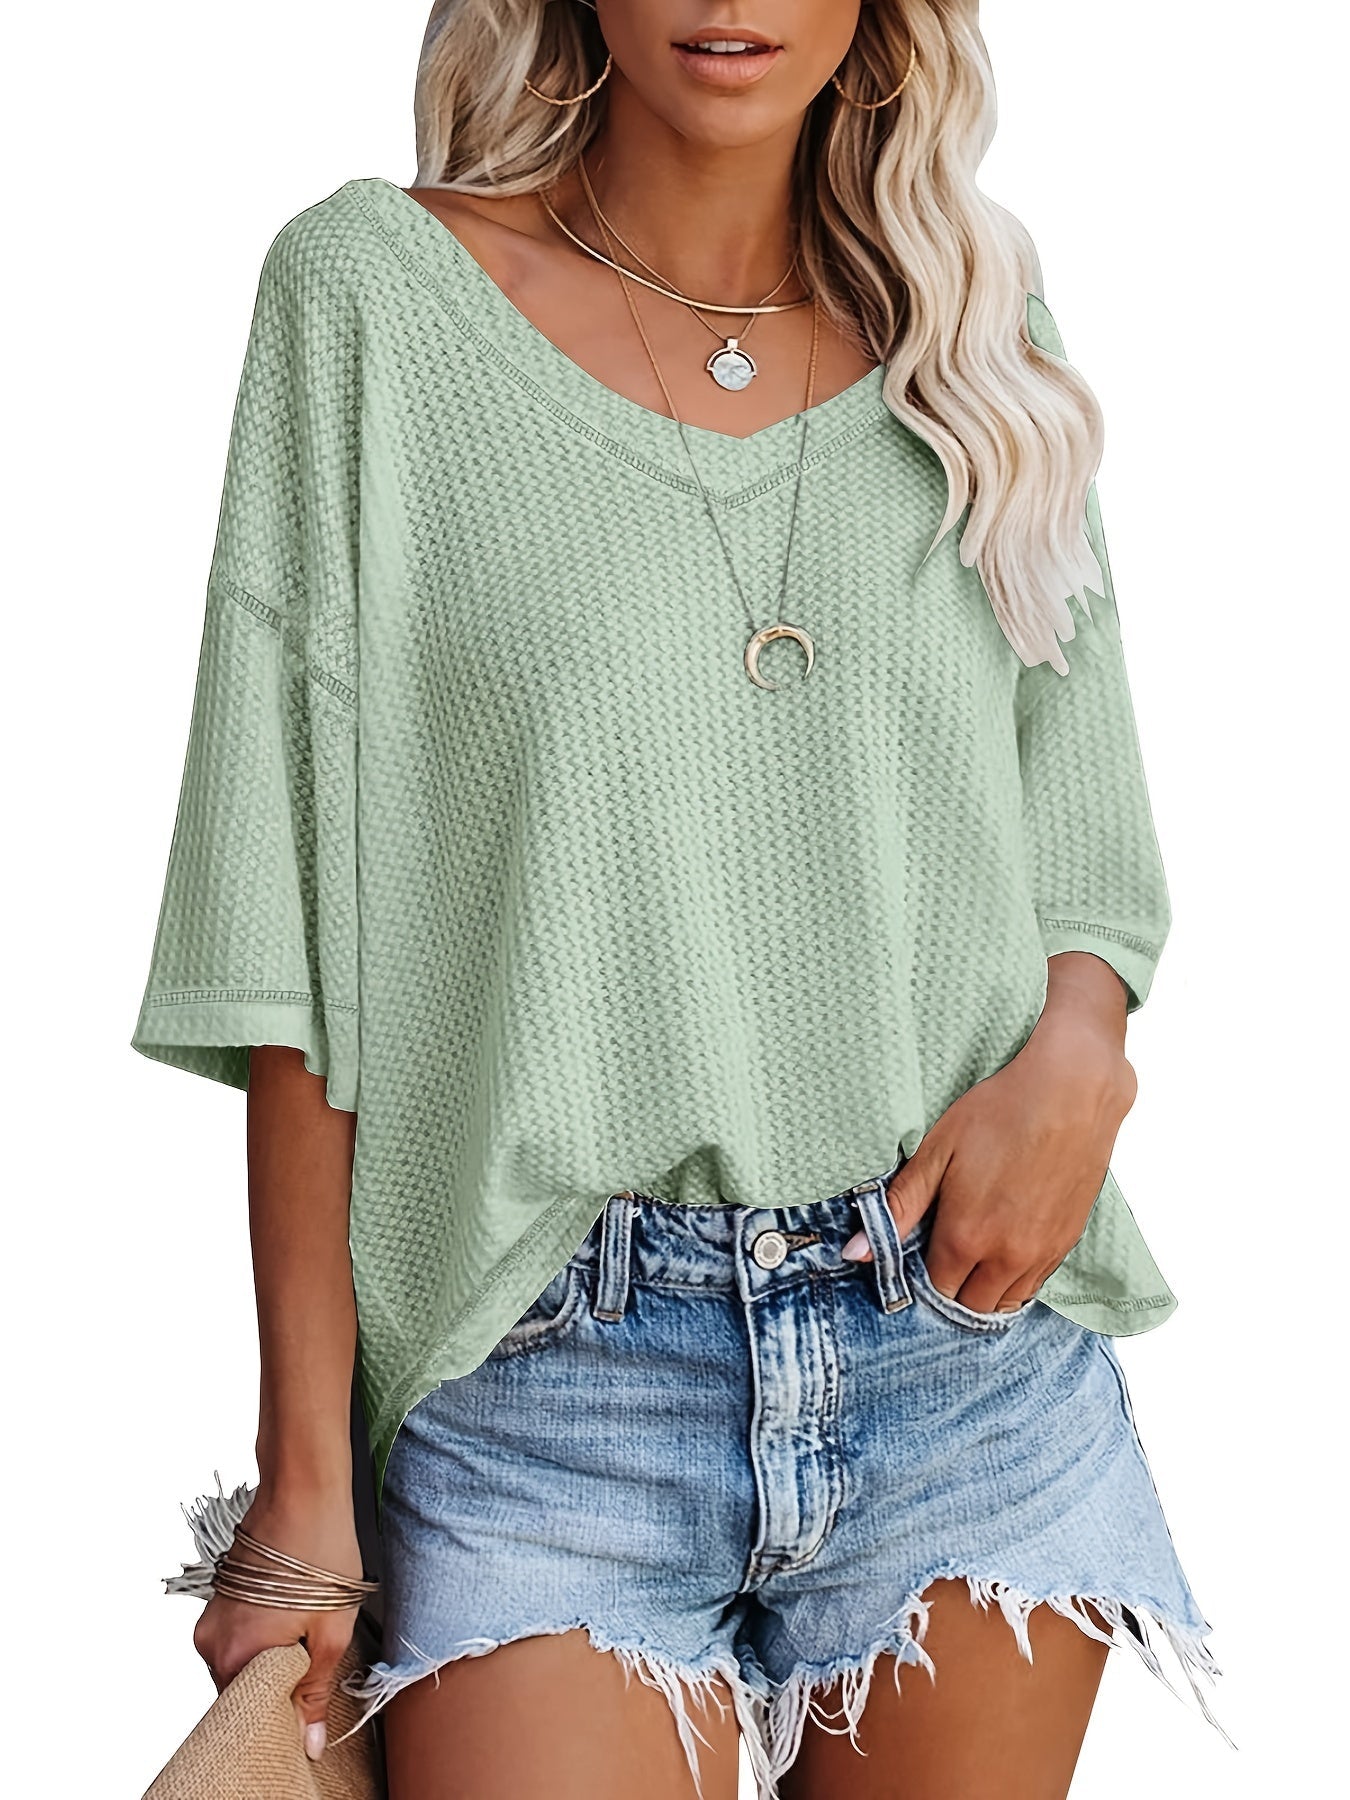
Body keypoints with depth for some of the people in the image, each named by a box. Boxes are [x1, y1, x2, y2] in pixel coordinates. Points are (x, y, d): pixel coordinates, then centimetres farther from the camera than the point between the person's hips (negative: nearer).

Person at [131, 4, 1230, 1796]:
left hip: (975, 1338, 3)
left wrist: (1077, 1050, -9)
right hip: (554, 1379, -3)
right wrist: (304, 1482, -7)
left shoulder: (974, 314, 8)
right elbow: (301, 930, -5)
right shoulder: (372, 290, -2)